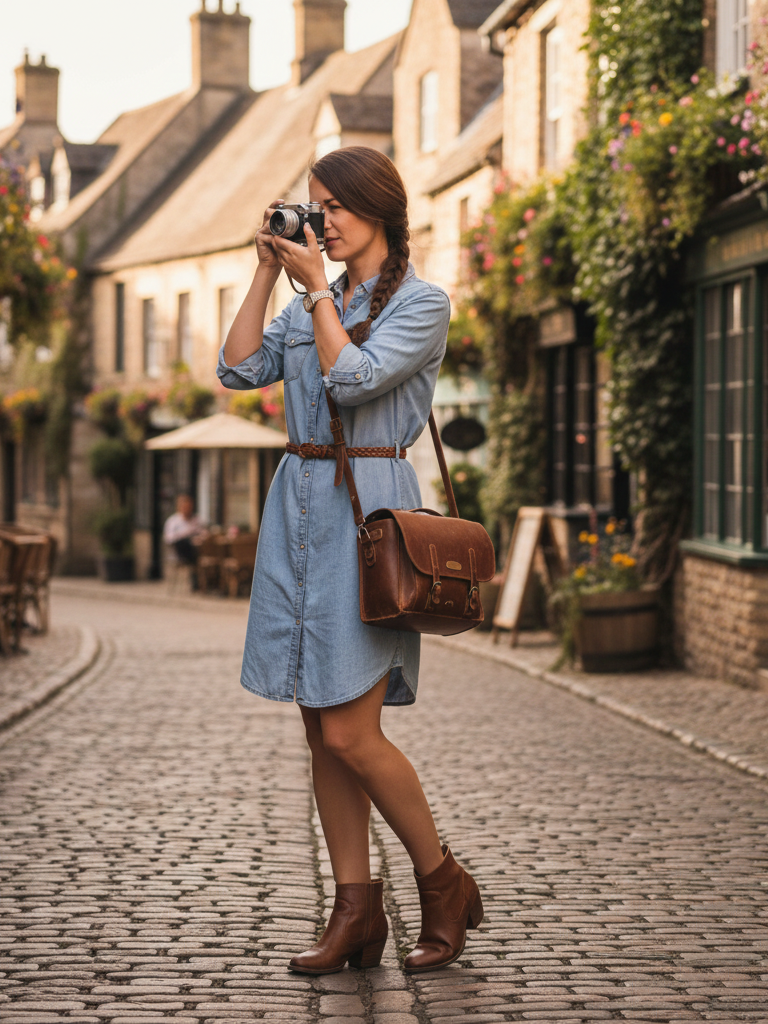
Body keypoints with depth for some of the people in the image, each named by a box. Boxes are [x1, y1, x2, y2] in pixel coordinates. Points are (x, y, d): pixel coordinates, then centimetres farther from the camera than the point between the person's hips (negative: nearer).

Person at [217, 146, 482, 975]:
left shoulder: (421, 302, -4)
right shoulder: (312, 304, 16)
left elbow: (353, 378, -17)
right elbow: (238, 369, 7)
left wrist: (317, 287, -9)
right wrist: (266, 274, 6)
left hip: (367, 508, -7)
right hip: (297, 506, 7)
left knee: (349, 733, -10)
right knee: (321, 729, 5)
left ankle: (445, 885, 9)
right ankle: (357, 909, 12)